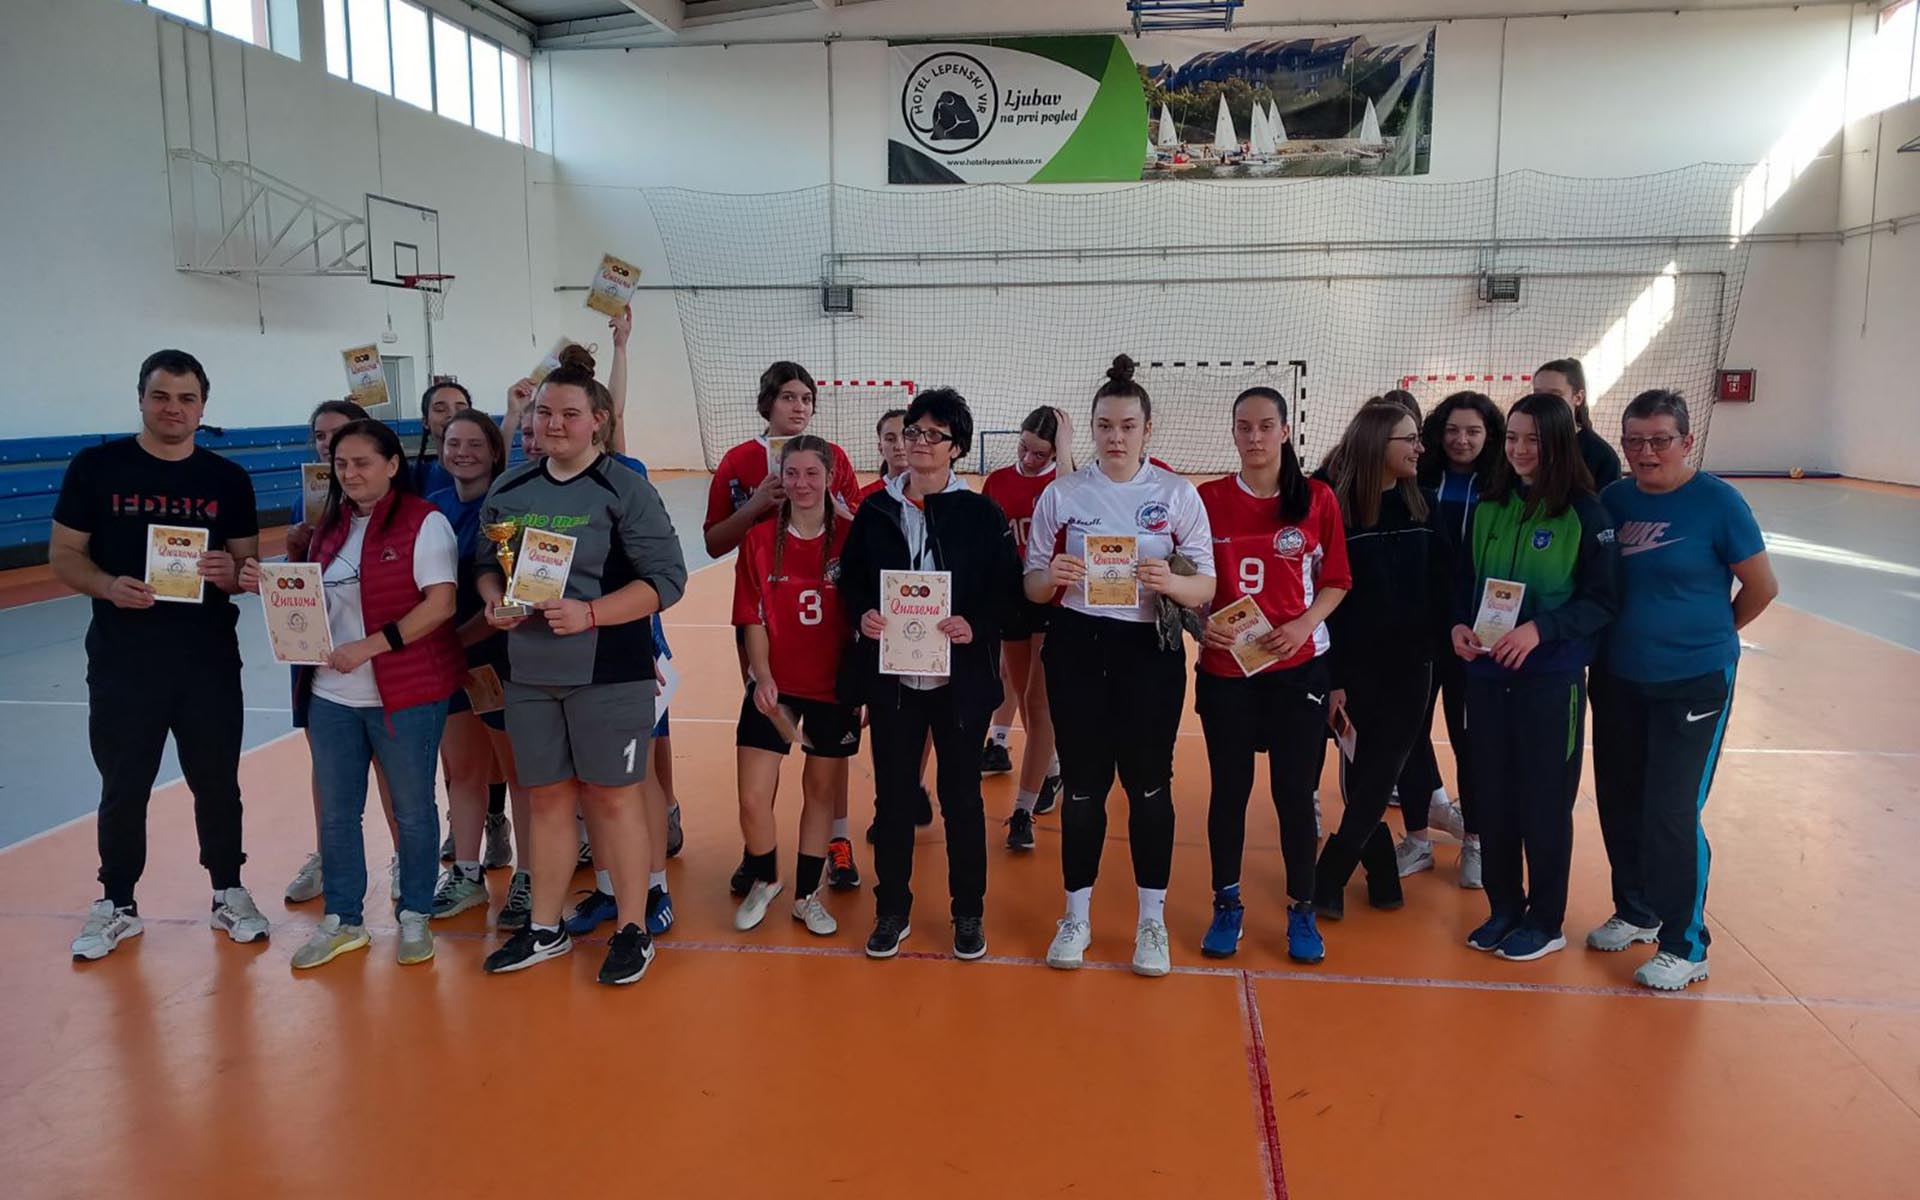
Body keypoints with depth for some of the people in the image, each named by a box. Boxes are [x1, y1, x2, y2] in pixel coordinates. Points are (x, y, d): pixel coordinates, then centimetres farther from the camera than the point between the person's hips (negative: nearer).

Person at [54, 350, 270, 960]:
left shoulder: (229, 479, 4)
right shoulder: (95, 466, -1)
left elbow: (252, 567, 7)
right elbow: (63, 555, 1)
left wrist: (231, 573, -16)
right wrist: (109, 585, -19)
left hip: (210, 662, 1)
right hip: (122, 662, -1)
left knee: (218, 782, 10)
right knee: (123, 787, 9)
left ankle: (229, 894, 26)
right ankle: (117, 905, 26)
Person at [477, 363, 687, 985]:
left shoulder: (625, 489, -8)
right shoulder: (508, 489, 8)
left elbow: (667, 578, -11)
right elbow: (485, 562, 18)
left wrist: (589, 614, -21)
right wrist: (495, 601, -4)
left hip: (608, 673, -4)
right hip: (529, 674, 5)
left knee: (613, 797, 4)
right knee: (548, 798, 14)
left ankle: (633, 931, 18)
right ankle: (545, 928, 29)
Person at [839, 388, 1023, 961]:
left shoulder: (981, 513, -2)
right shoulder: (875, 509, 4)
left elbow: (1008, 589, -2)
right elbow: (850, 581, 8)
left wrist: (975, 624, -19)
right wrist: (862, 614, -11)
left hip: (961, 681, -2)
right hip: (891, 680, 2)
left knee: (962, 796, 10)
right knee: (893, 796, 10)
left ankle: (968, 912, 27)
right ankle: (892, 910, 28)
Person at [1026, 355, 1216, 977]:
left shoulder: (1178, 494, -1)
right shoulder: (1061, 494, 2)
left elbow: (1207, 586, -3)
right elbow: (1032, 588, 4)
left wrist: (1172, 582, -25)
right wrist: (1052, 576, -18)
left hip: (1150, 651, -1)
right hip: (1077, 650, 1)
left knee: (1148, 782, 5)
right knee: (1082, 784, 7)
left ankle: (1151, 920, 21)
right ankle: (1077, 916, 23)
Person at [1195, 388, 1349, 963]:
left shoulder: (1318, 498, -1)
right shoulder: (1210, 498, 0)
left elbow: (1335, 581, 3)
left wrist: (1306, 624, -14)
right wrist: (1201, 622, -14)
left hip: (1298, 666, 0)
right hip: (1224, 668, 1)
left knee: (1295, 791, 6)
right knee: (1229, 788, 9)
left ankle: (1301, 911, 23)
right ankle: (1227, 905, 24)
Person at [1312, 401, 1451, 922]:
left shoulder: (1421, 506, 4)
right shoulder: (1338, 508, -10)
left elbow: (1439, 584, 7)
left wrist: (1440, 643, -3)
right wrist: (1332, 676, -12)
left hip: (1410, 667, 4)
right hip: (1357, 668, -3)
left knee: (1379, 779, 1)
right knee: (1362, 779, 5)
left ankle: (1328, 879, 11)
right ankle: (1382, 875, 20)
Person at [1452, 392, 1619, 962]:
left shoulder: (1586, 513, -8)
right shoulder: (1489, 506, 5)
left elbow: (1603, 600, -8)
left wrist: (1539, 629, -21)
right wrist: (1459, 625, -6)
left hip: (1551, 678, -4)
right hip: (1486, 673, 4)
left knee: (1544, 801, 5)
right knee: (1491, 796, 11)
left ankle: (1545, 921, 22)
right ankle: (1503, 908, 27)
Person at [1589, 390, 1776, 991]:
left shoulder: (1716, 501, -11)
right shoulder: (1614, 500, 1)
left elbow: (1761, 586, -3)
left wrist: (1712, 634, 7)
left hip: (1693, 682, -5)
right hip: (1617, 680, 5)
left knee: (1672, 815, -4)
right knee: (1619, 803, 14)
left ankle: (1685, 945, 14)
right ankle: (1636, 911, 35)